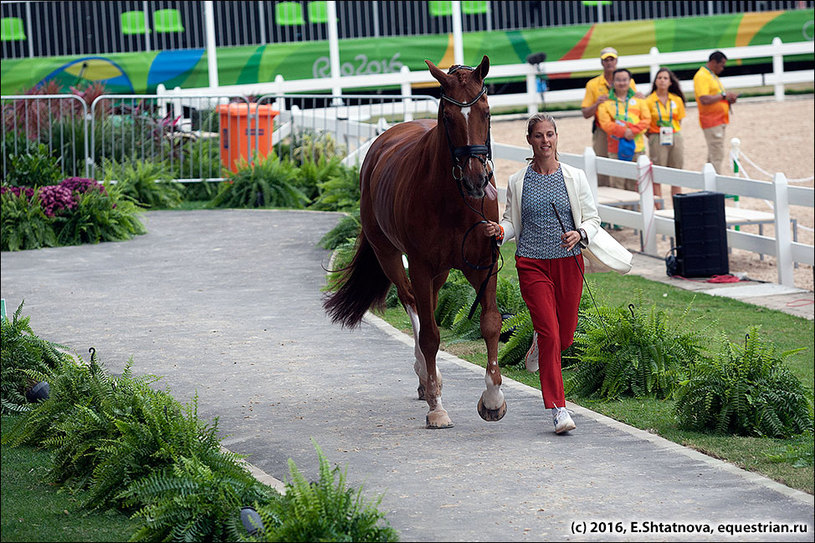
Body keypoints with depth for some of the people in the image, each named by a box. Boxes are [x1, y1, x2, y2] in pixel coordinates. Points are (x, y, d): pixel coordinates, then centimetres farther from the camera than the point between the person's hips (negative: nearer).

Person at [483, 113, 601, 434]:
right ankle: (558, 409, -7)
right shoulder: (517, 182, 3)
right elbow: (513, 223, 9)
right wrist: (499, 231, -13)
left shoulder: (575, 177, 2)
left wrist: (580, 233, -16)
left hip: (568, 263, 2)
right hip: (532, 265, -1)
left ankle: (539, 342, 49)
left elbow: (593, 218, 5)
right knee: (550, 333, -12)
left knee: (564, 336, 10)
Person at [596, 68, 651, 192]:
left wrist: (633, 131, -11)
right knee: (618, 183, -6)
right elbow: (605, 123, -4)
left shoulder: (638, 99, 14)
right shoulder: (606, 101, 7)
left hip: (637, 147, 2)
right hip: (616, 148, -2)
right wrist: (624, 132, -17)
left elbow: (646, 119, 6)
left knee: (634, 185, 1)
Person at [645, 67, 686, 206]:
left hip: (675, 138, 3)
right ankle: (659, 209, 2)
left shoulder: (677, 100, 6)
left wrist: (673, 133, 3)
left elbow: (679, 121, 13)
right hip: (656, 140, -3)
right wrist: (653, 136, -6)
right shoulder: (649, 101, -4)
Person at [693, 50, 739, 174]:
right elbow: (704, 100, -25)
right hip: (711, 121, -10)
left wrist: (728, 99, 8)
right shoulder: (701, 76, -14)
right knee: (716, 155, -11)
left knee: (713, 155, 13)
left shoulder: (712, 75, 18)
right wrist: (724, 95, -18)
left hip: (720, 121, 10)